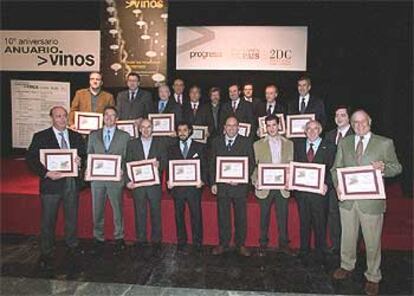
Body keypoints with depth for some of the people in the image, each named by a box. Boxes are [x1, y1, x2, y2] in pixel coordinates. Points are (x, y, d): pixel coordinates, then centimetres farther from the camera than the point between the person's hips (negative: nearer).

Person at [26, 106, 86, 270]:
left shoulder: (76, 137, 8)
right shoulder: (40, 137, -4)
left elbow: (84, 155, 12)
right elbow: (30, 159, -8)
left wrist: (80, 160, -12)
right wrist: (46, 173, -19)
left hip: (72, 182, 4)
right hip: (51, 183, -3)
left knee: (72, 217, 17)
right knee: (48, 220, 5)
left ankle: (72, 244, 38)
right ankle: (46, 254, 21)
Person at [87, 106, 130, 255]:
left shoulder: (124, 136, 4)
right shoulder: (93, 135, 12)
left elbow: (127, 158, 2)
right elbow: (89, 156, 11)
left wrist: (122, 172, -12)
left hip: (116, 178, -2)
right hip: (97, 178, 2)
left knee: (117, 209, 7)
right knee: (97, 210, 9)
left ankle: (119, 238, 22)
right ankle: (98, 239, 23)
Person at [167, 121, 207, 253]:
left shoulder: (200, 147, 7)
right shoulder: (172, 148, 12)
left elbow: (204, 166, 3)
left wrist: (202, 180, -11)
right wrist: (169, 181, -6)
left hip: (194, 187, -2)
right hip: (177, 187, 2)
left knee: (196, 215, 1)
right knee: (179, 216, 9)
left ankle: (197, 243, 14)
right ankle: (181, 243, 22)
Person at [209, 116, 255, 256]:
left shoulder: (246, 142, 1)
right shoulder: (216, 142, 7)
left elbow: (251, 163, -1)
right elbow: (212, 164, 8)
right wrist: (213, 183, 1)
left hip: (240, 186, -1)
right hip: (221, 186, 2)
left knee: (241, 217, 8)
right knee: (223, 217, 9)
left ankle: (240, 244, 24)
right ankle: (223, 244, 24)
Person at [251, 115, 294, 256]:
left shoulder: (289, 144, 8)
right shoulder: (258, 144, 4)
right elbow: (254, 165, 3)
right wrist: (255, 181, -11)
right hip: (265, 187, -1)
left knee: (283, 217, 8)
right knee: (264, 217, 8)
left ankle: (284, 244, 25)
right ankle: (263, 245, 23)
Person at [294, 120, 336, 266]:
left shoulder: (328, 147, 0)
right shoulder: (298, 146, 8)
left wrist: (327, 184, -17)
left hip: (319, 191, -2)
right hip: (302, 191, 2)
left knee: (320, 224, 9)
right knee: (304, 223, 13)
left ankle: (320, 256, 25)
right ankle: (304, 253, 27)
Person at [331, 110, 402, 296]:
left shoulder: (385, 143, -3)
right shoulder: (344, 143, 6)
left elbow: (397, 168, 2)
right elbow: (336, 168, 8)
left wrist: (384, 168, -20)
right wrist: (337, 185, -10)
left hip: (371, 201, -3)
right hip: (347, 199, 3)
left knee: (372, 241, 8)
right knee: (347, 236, 18)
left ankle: (373, 277, 29)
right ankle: (347, 266, 40)